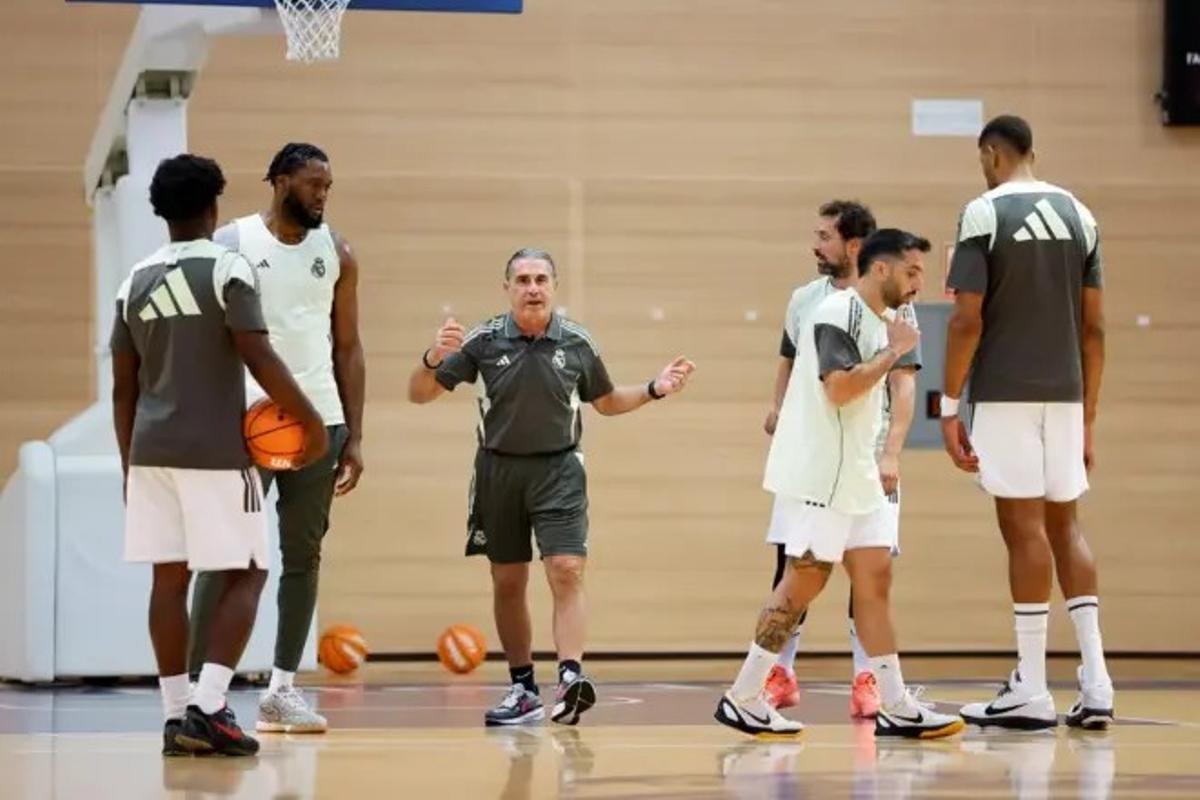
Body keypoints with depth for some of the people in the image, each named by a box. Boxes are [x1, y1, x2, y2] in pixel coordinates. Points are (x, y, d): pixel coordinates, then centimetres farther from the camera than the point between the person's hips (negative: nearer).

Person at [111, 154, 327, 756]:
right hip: (215, 451, -5)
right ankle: (208, 708, -12)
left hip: (151, 450, 5)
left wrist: (130, 465, 19)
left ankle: (177, 716, 7)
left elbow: (124, 387, 12)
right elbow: (258, 356, -15)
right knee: (245, 573, 2)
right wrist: (310, 419, -6)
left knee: (170, 576, 8)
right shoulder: (227, 269, -7)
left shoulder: (135, 283, 10)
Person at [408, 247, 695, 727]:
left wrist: (654, 390, 0)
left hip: (558, 469, -1)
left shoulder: (577, 343, -2)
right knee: (508, 583, 7)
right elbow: (419, 394, -3)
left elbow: (607, 402, 16)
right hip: (499, 469, 1)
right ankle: (523, 689, 18)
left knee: (566, 570, -18)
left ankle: (571, 678, -27)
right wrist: (433, 359, -23)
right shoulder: (483, 341, -6)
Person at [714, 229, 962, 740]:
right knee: (805, 579, -7)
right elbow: (839, 386, -25)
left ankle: (895, 707, 4)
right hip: (817, 473, -9)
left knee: (875, 575, 4)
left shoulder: (878, 319, 16)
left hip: (855, 473, 9)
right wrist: (894, 352, -15)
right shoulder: (838, 313, -13)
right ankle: (742, 700, -1)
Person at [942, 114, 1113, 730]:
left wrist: (949, 405, -7)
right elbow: (1094, 324, 9)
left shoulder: (984, 213, -8)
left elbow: (967, 319, -12)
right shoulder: (1077, 214, 9)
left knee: (1024, 525, -4)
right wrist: (1089, 412, 15)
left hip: (1005, 394, -5)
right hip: (1065, 393, 5)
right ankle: (1095, 684, 5)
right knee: (1064, 524, 12)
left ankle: (1031, 691, -1)